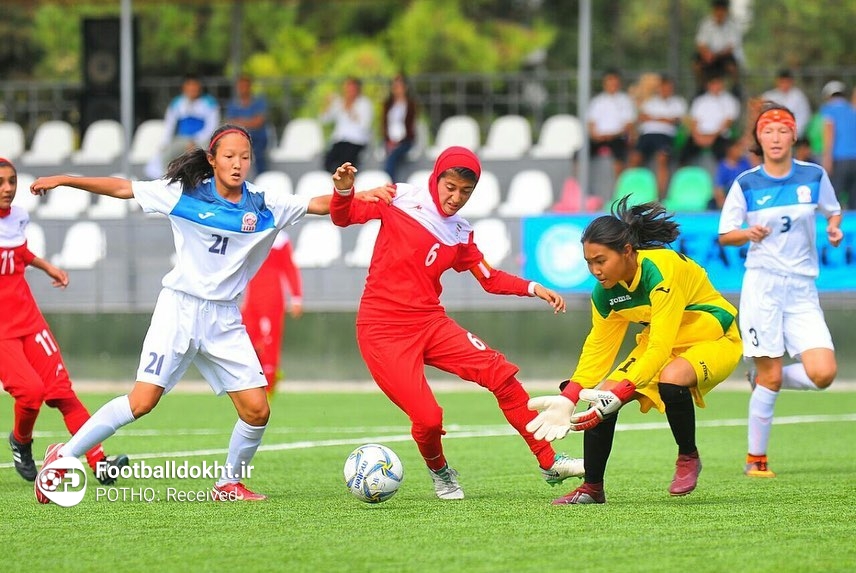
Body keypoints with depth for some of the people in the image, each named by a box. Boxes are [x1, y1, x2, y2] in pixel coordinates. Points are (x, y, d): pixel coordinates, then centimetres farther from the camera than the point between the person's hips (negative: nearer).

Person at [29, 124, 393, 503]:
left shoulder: (263, 205, 2)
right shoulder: (185, 194, -4)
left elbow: (317, 204, -2)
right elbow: (122, 188, 1)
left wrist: (356, 195, -20)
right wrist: (63, 180, -2)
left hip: (224, 319, 4)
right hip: (180, 308, -4)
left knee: (257, 411, -4)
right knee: (142, 401, -14)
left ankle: (229, 485, 18)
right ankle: (63, 456, -1)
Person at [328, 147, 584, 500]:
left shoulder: (460, 234, 11)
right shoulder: (401, 200, -3)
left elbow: (490, 278, 19)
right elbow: (344, 217, -3)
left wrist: (534, 289, 5)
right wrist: (343, 190, -25)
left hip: (430, 323, 5)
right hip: (383, 329, -5)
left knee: (500, 372, -11)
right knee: (427, 418, -17)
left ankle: (549, 463, -1)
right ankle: (439, 471, 18)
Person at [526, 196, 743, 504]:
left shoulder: (662, 271, -32)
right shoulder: (605, 292, -10)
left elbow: (660, 349, -35)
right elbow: (598, 349, -2)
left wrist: (620, 393, -42)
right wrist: (568, 399, -14)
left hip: (714, 338, -7)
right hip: (656, 344, 7)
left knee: (670, 379, -37)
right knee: (602, 397, -10)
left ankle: (688, 458, -11)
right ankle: (592, 488, 4)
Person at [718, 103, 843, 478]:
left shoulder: (814, 176, 4)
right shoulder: (745, 185, 0)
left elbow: (833, 211, 20)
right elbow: (724, 235, 5)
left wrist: (835, 227, -2)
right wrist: (749, 234, -15)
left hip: (803, 291, 2)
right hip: (762, 285, -2)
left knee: (822, 374, -12)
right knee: (770, 378, -6)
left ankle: (764, 379, 17)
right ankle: (755, 459, 8)